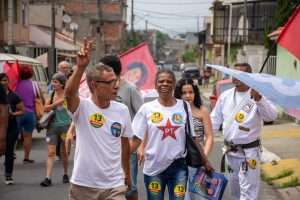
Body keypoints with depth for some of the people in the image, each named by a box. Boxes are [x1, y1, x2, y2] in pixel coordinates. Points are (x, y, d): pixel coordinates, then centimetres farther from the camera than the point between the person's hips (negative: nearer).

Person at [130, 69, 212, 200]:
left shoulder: (184, 107, 1)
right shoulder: (146, 108, -2)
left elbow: (192, 138, 8)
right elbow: (136, 139, -2)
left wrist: (205, 161, 8)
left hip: (178, 166, 0)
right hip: (153, 168, 0)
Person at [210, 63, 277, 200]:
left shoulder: (258, 96, -13)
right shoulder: (225, 96, 2)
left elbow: (272, 116, -28)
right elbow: (215, 120, 10)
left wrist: (259, 99, -44)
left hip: (249, 151, -5)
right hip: (230, 150, 5)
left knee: (248, 189, -4)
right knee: (234, 186, 21)